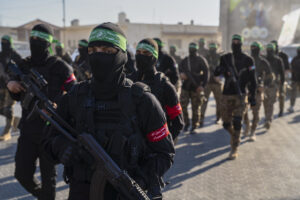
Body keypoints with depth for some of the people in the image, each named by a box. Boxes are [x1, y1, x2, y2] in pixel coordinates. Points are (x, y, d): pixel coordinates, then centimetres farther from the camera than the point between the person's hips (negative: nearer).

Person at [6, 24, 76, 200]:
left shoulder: (59, 67, -7)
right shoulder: (23, 65, 8)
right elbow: (19, 97, 18)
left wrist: (57, 101, -24)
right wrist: (11, 85, -4)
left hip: (49, 130, -4)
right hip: (27, 129, 5)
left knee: (48, 175, 6)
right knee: (22, 174, 6)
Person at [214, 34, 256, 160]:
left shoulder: (247, 60, 1)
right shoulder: (225, 58, 7)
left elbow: (252, 80, 2)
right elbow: (216, 73, 5)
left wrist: (252, 96, 0)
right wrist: (220, 69, -19)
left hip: (240, 94, -3)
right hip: (226, 94, 3)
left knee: (237, 122, -10)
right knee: (226, 122, 7)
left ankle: (234, 149, -1)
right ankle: (234, 136, 39)